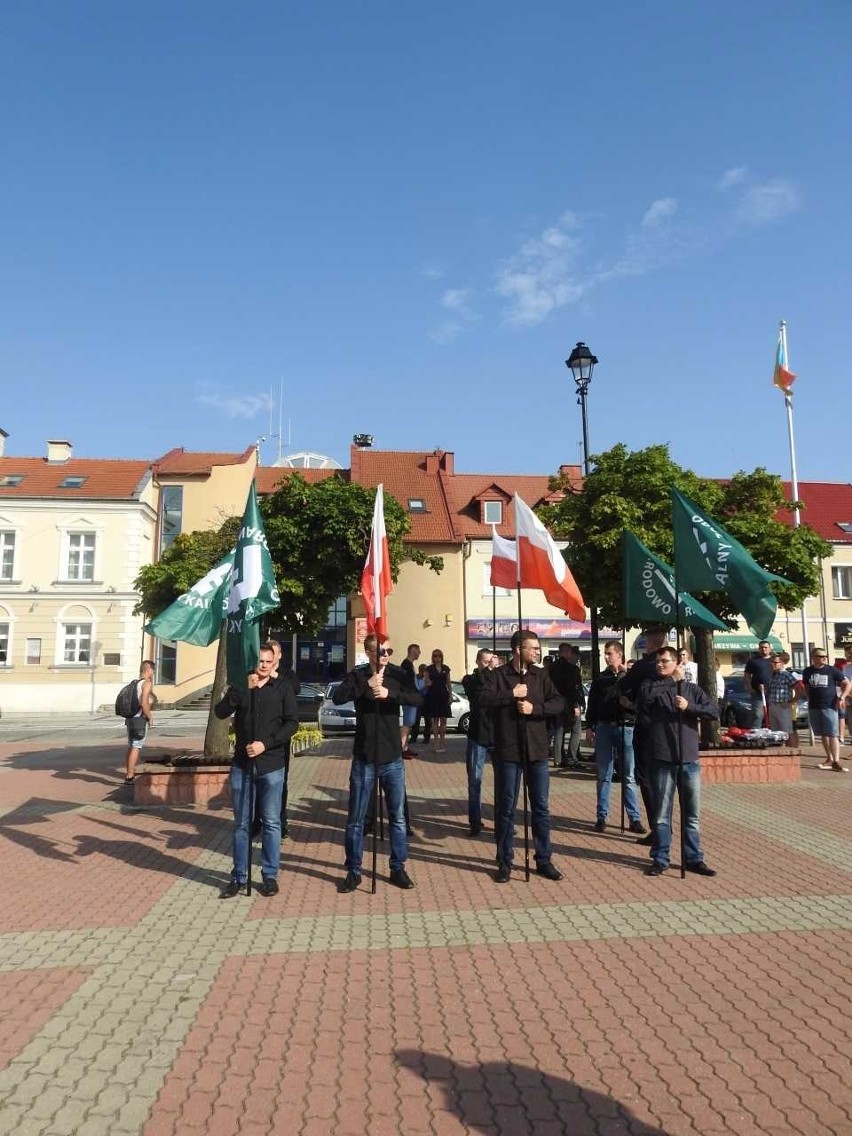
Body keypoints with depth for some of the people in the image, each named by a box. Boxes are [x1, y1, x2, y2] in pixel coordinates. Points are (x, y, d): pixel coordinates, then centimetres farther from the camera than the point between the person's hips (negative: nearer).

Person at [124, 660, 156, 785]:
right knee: (135, 748, -7)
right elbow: (144, 703, -20)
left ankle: (129, 774, 23)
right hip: (140, 719, -9)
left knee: (131, 747, 16)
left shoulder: (134, 682, 16)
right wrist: (150, 718, -12)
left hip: (130, 718, 9)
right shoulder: (146, 682, -11)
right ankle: (129, 777, -7)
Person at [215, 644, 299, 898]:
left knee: (271, 823, 4)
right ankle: (239, 876, 18)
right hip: (242, 764, 2)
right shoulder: (240, 687, 8)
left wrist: (266, 744, -15)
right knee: (241, 824, 8)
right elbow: (220, 712, -7)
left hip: (271, 765, -2)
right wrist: (243, 689, -19)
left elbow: (292, 723, -4)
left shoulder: (283, 689, 3)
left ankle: (270, 876, 15)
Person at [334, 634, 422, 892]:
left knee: (398, 817, 9)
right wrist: (365, 686, -31)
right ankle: (353, 871, 20)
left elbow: (417, 699, -15)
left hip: (392, 758, 1)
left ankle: (398, 868, 23)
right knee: (355, 819, 7)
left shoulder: (397, 675, 0)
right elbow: (337, 697, -19)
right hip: (364, 758, -1)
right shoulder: (357, 675, -2)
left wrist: (390, 693, -30)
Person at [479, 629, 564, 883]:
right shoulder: (500, 674, -3)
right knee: (506, 808, 7)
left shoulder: (541, 675, 6)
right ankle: (504, 862, 18)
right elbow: (484, 699, -17)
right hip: (508, 751, -3)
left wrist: (535, 707, -16)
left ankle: (544, 860, 22)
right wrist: (512, 694, -19)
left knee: (541, 807, 9)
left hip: (537, 750, 3)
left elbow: (558, 703, -3)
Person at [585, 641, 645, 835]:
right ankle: (602, 817, 13)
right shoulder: (600, 678, 10)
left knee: (629, 777, 3)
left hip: (626, 728, -2)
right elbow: (592, 704, 12)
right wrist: (589, 727, 5)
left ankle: (635, 818, 9)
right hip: (604, 728, 2)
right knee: (604, 776, 6)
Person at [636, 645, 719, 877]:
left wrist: (689, 706, -14)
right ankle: (660, 859, 17)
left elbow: (714, 711, 0)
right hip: (661, 759, -2)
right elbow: (646, 696, -19)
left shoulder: (691, 689, 9)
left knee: (692, 814, 11)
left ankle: (694, 858, 23)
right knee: (661, 814, 6)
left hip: (689, 759, 2)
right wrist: (672, 680, -11)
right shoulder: (649, 686, 4)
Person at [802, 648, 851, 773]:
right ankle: (829, 759, 19)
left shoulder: (832, 670, -2)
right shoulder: (807, 671, 7)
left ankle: (836, 761, -9)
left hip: (829, 706, -3)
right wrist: (811, 698, 11)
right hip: (813, 707, 3)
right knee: (823, 734, 9)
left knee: (832, 734, -9)